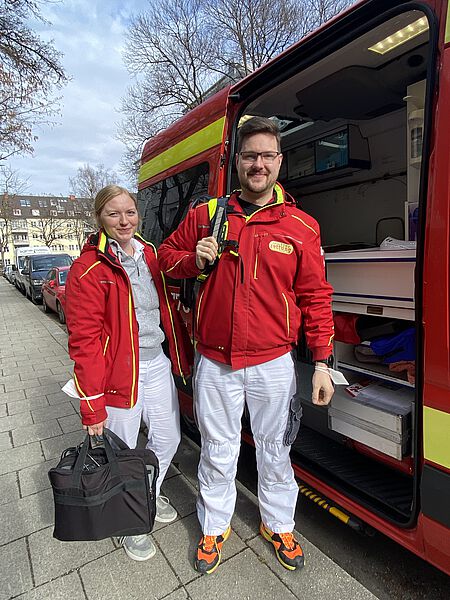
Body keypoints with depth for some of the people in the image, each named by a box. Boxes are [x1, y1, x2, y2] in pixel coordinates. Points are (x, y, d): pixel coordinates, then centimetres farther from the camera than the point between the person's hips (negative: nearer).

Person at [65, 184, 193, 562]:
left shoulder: (150, 255, 6)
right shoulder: (89, 269, -14)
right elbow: (84, 340, -16)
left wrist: (182, 357, 11)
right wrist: (92, 406, -15)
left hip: (157, 364, 6)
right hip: (119, 372, -6)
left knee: (168, 438, 20)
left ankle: (150, 496, 50)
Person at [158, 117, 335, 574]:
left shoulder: (301, 226, -1)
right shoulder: (205, 214, 2)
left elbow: (315, 297, -1)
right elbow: (167, 254, 13)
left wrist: (321, 362, -5)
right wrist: (195, 259, -9)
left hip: (273, 364, 0)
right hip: (214, 364, 1)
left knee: (274, 450, 18)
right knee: (217, 451, 17)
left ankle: (278, 525, 46)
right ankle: (214, 527, 44)